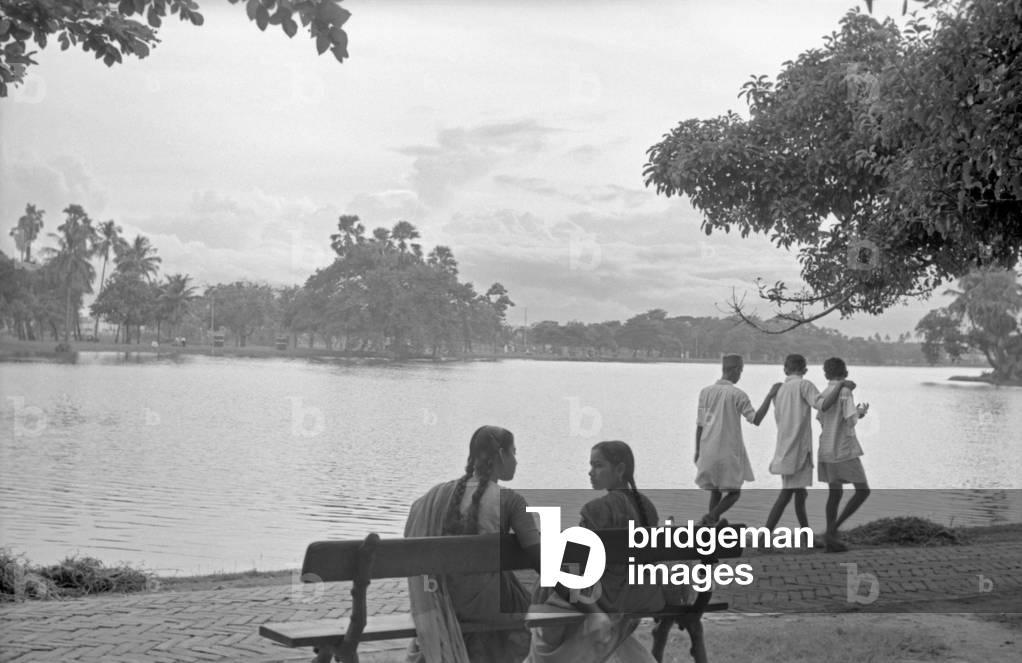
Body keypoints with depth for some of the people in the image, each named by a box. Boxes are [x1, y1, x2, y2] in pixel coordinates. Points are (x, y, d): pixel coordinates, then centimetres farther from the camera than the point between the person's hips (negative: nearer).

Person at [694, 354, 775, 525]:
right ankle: (712, 516, -17)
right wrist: (769, 396, -8)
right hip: (730, 451, -5)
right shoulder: (737, 394, -10)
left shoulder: (705, 392, 4)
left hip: (708, 451, 5)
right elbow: (756, 419, -10)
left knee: (715, 491, 16)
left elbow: (699, 424, 7)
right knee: (734, 492, 6)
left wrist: (697, 450, 13)